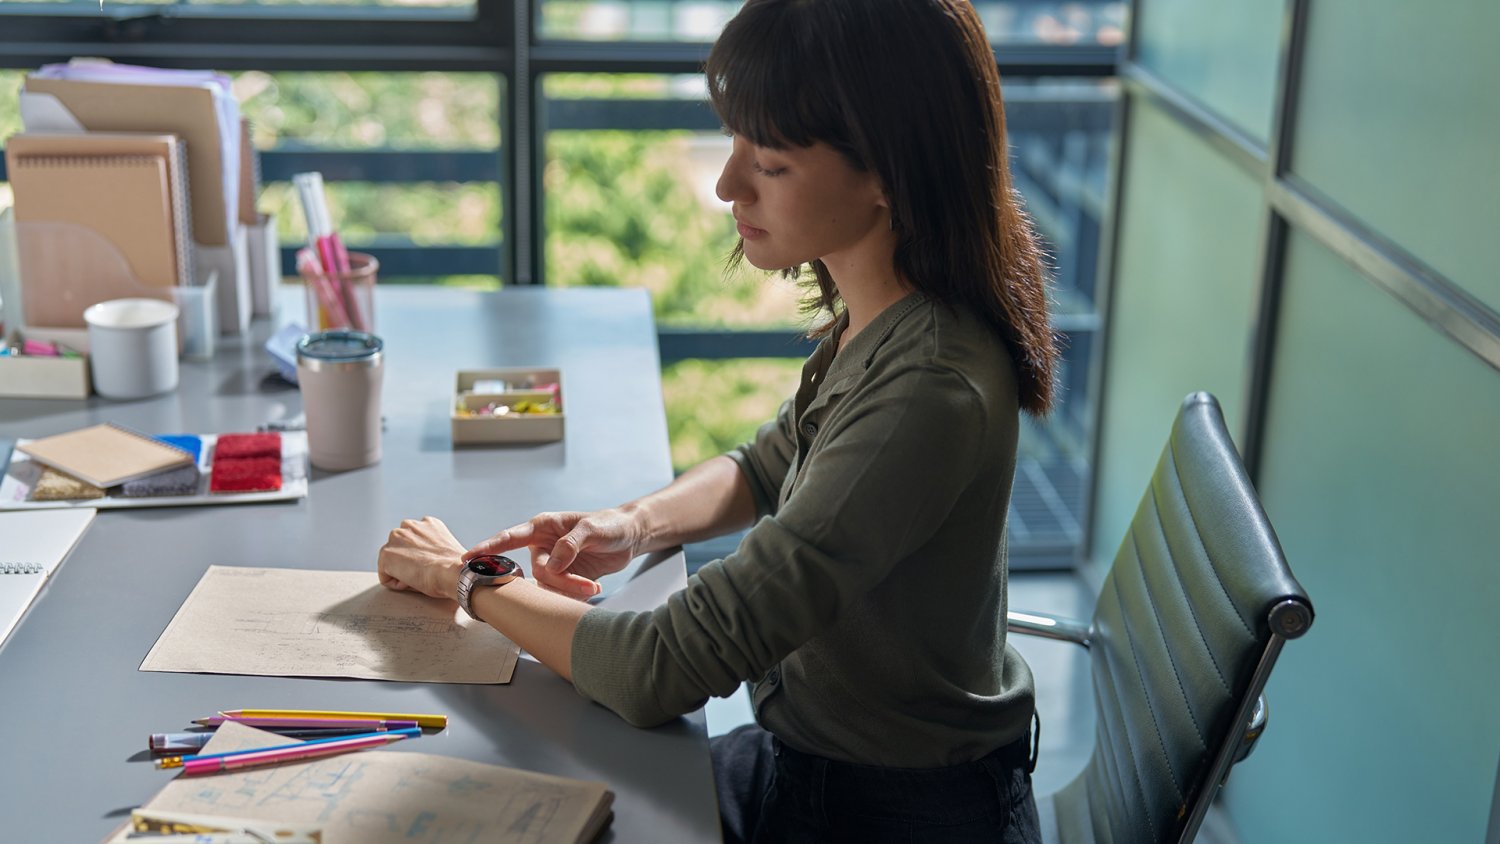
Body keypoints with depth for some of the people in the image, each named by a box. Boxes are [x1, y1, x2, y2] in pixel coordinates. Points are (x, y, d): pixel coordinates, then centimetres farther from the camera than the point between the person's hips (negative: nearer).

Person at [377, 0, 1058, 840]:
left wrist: (469, 580, -13)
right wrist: (637, 523, -3)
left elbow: (663, 673, -29)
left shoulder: (927, 393, -33)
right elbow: (769, 464, 16)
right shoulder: (877, 322, -5)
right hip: (816, 751, 7)